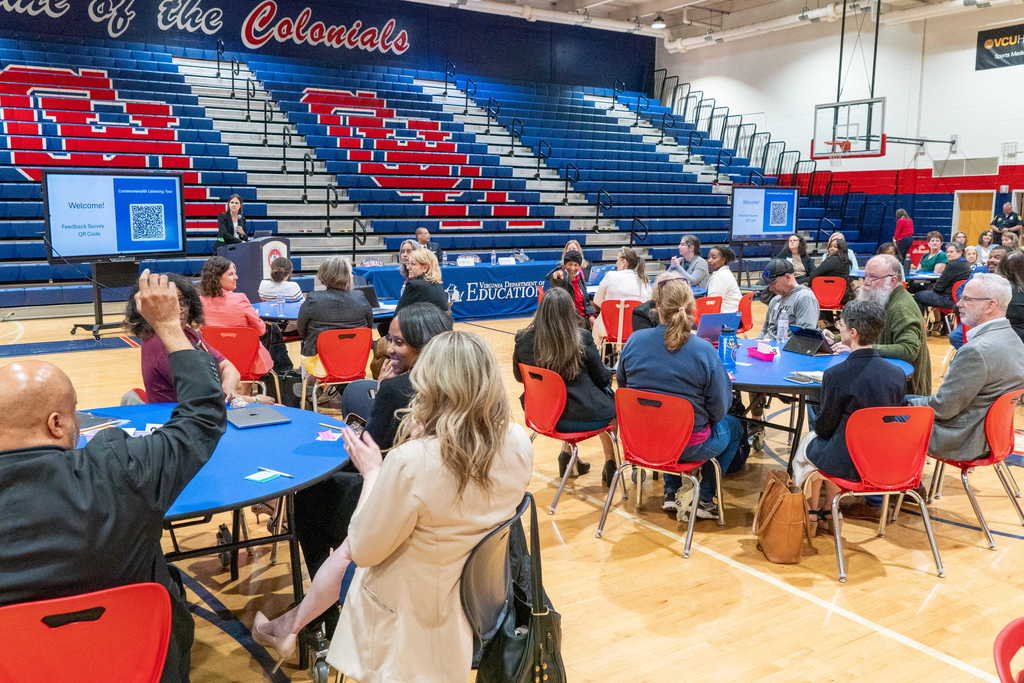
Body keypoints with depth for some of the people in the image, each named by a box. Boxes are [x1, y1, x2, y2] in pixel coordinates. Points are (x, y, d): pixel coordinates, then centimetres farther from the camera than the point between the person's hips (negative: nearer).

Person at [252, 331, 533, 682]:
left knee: (347, 553, 22)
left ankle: (290, 627, 47)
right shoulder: (519, 442, -15)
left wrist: (372, 471, -7)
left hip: (413, 616, -5)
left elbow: (363, 550, -18)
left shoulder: (411, 461, -34)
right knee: (347, 549, 23)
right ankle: (290, 625, 44)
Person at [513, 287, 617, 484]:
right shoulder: (582, 339, -16)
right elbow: (602, 378, -3)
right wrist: (607, 374, 20)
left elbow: (519, 377, 8)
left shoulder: (524, 340, -9)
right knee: (612, 402, 26)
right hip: (584, 416, -4)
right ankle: (610, 463, 27)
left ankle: (567, 453, 32)